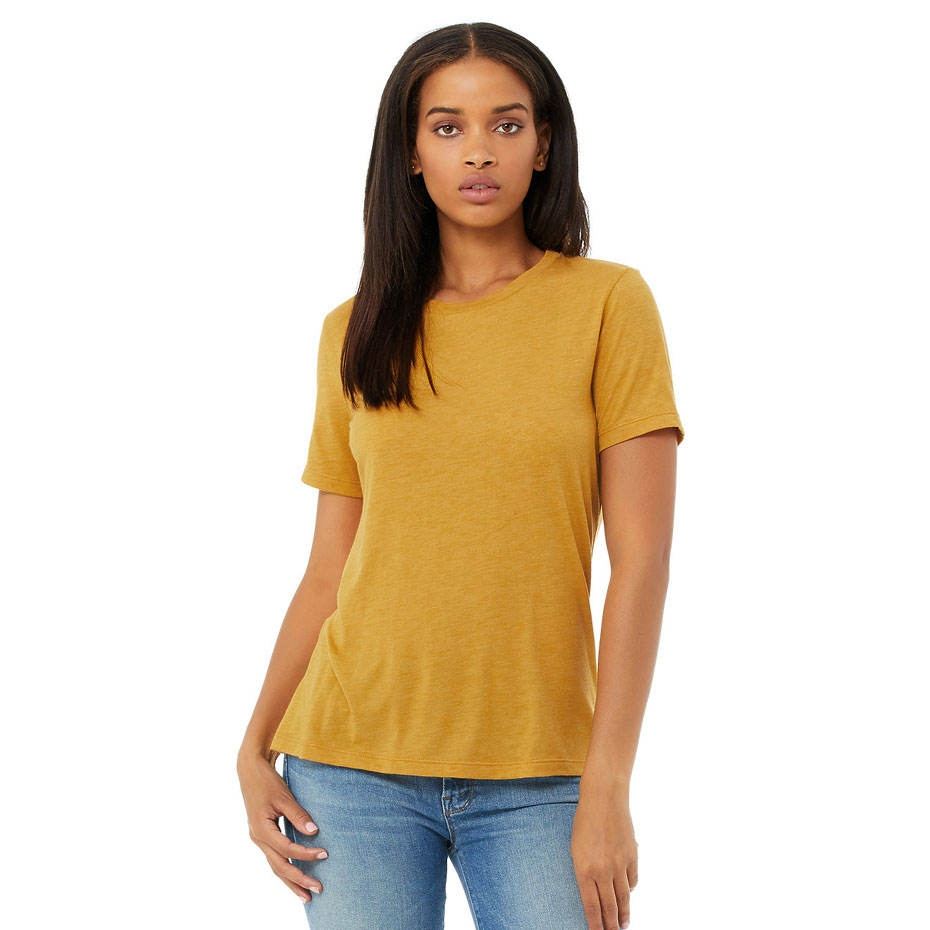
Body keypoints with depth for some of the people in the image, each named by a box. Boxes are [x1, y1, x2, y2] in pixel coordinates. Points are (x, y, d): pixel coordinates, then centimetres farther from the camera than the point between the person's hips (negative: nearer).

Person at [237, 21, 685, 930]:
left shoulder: (607, 302, -1)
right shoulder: (355, 331, 8)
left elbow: (641, 560, -6)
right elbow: (329, 572, 10)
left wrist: (607, 788, -11)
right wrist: (255, 749, 0)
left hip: (537, 776, -2)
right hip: (352, 764, 2)